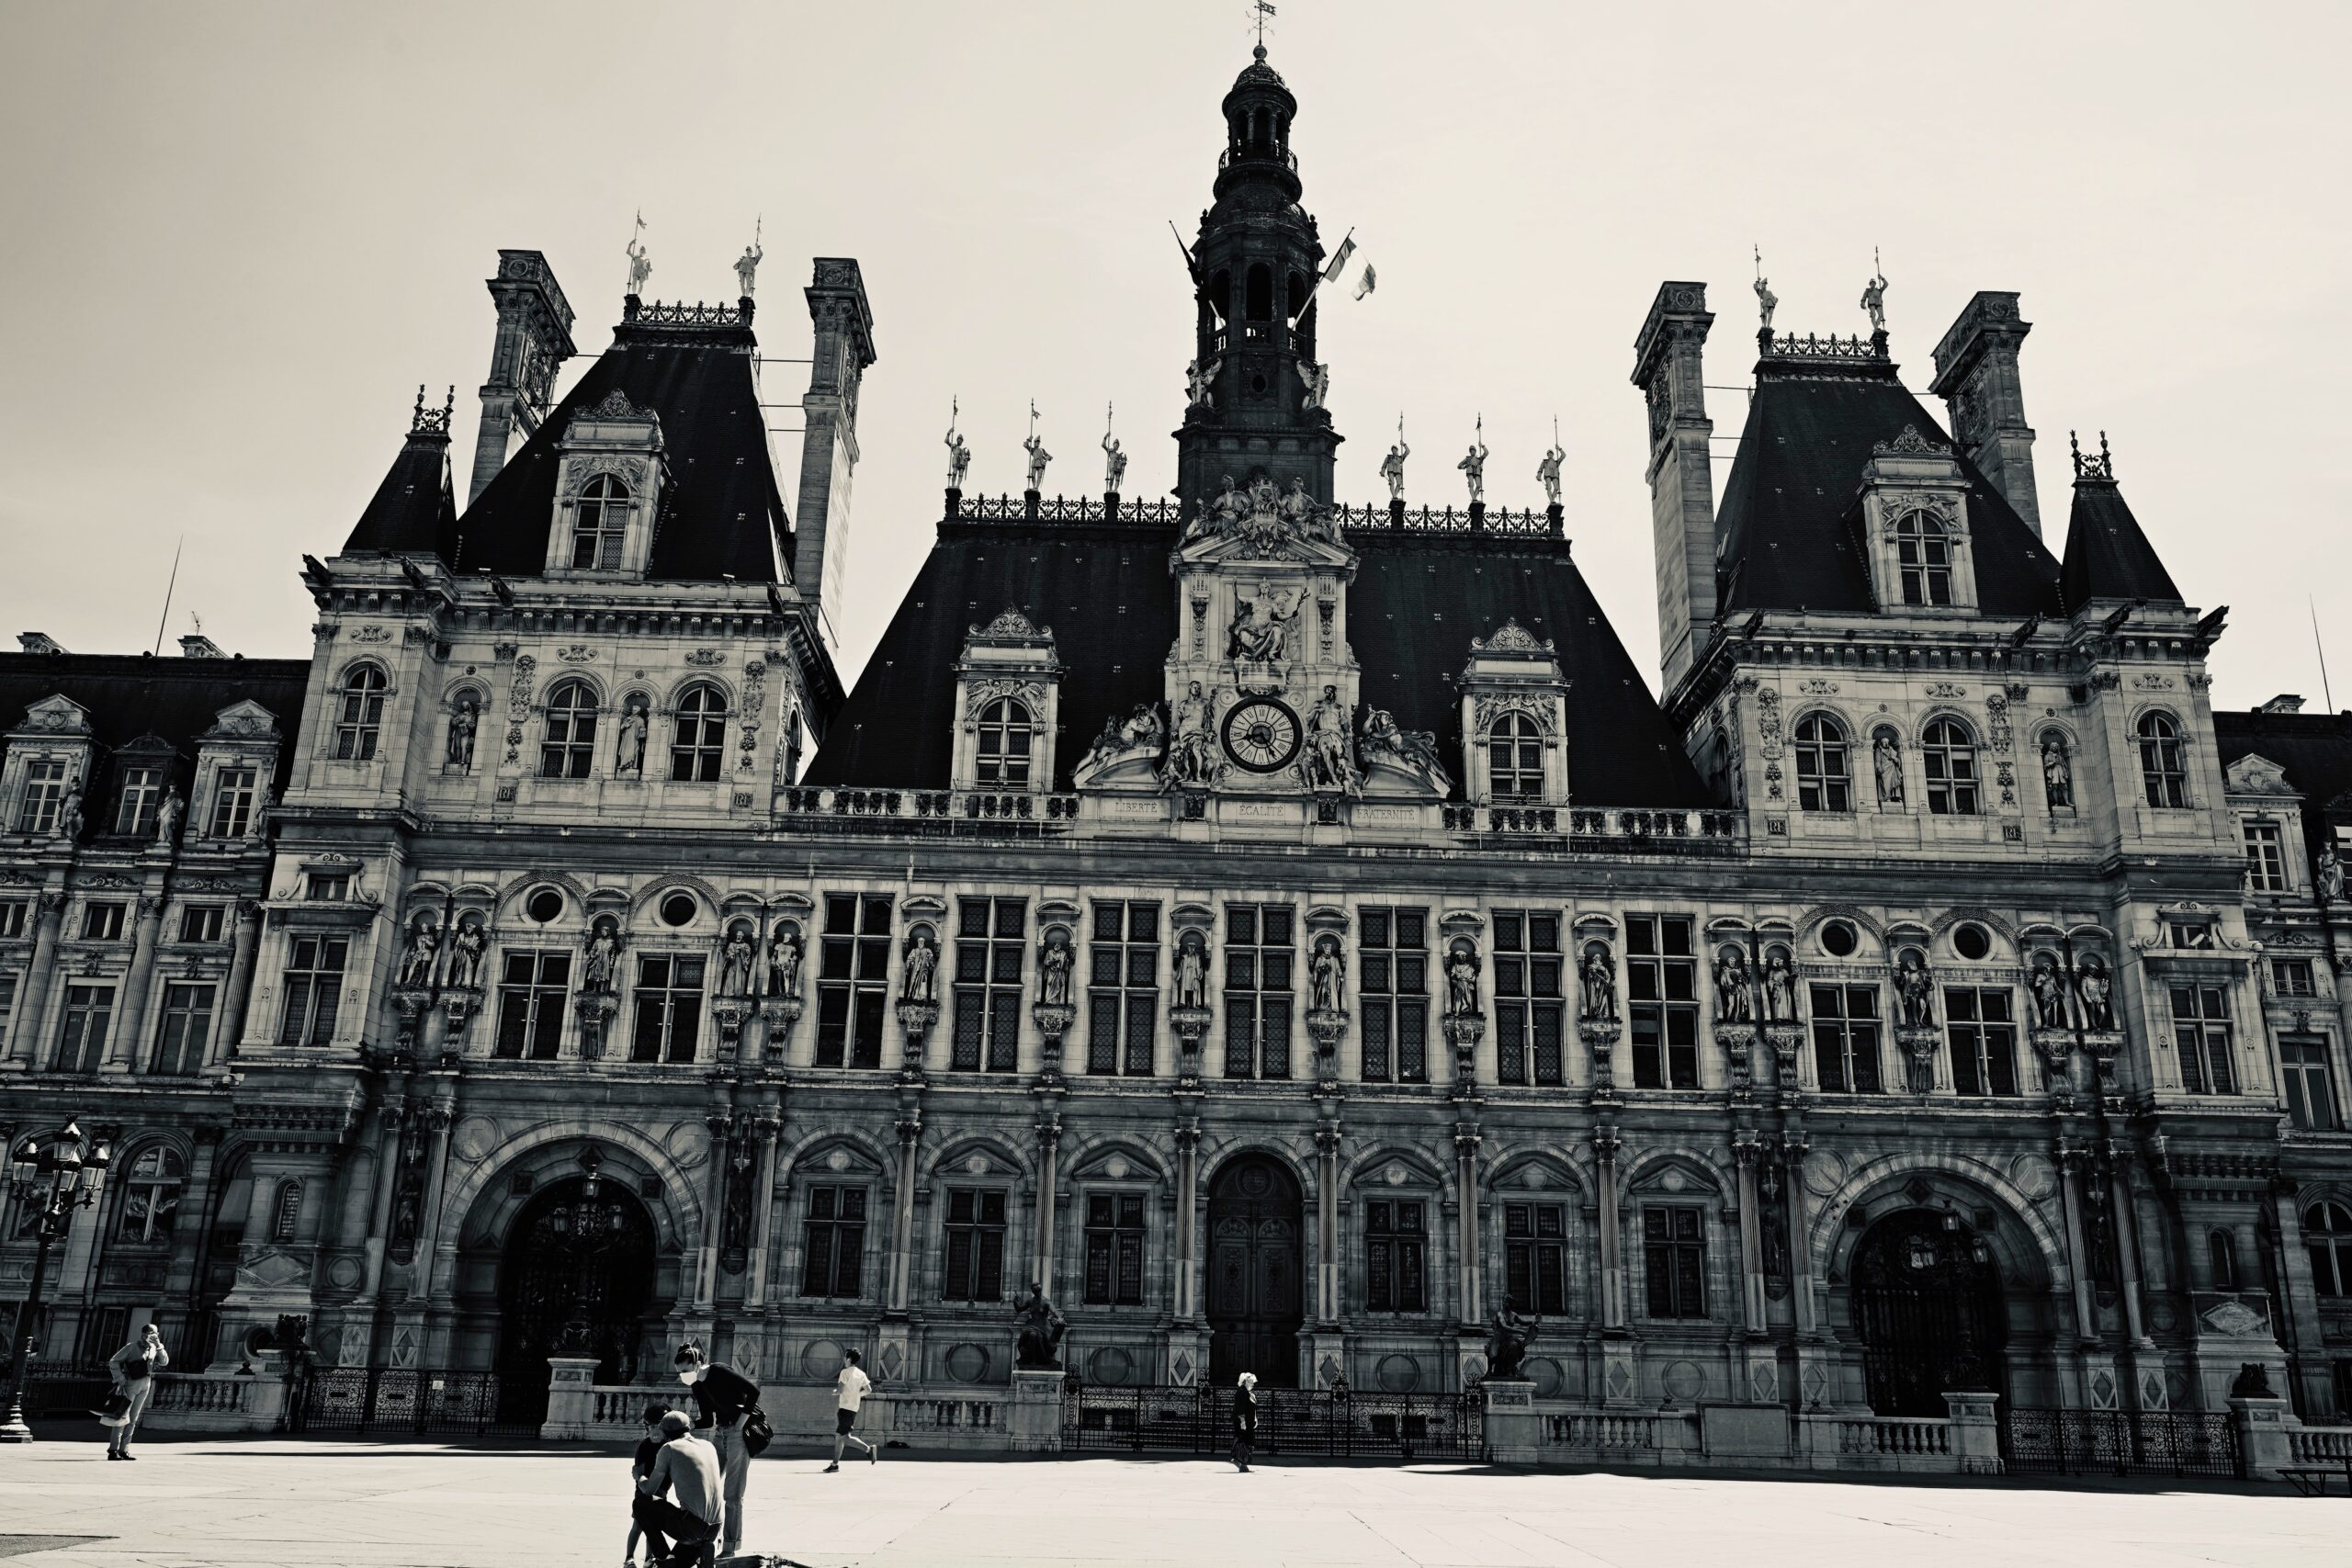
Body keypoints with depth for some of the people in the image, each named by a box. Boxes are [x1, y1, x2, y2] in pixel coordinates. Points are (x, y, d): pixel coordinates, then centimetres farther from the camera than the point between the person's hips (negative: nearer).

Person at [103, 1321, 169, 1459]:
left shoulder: (153, 1348, 7)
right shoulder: (132, 1347, -9)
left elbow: (164, 1362, 0)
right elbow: (113, 1361, -7)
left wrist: (159, 1346, -11)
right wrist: (121, 1380, -13)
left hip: (145, 1387, 6)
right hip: (131, 1384, -6)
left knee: (133, 1419, 8)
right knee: (123, 1417, -7)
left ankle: (124, 1450, 12)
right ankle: (113, 1450, -4)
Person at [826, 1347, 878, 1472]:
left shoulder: (845, 1372, -10)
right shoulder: (861, 1374, 11)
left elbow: (840, 1390, -18)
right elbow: (868, 1390, 9)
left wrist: (835, 1392, 3)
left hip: (845, 1407, -8)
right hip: (854, 1409, 8)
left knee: (845, 1437, -12)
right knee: (839, 1436, 15)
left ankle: (869, 1448, -27)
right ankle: (835, 1464, 18)